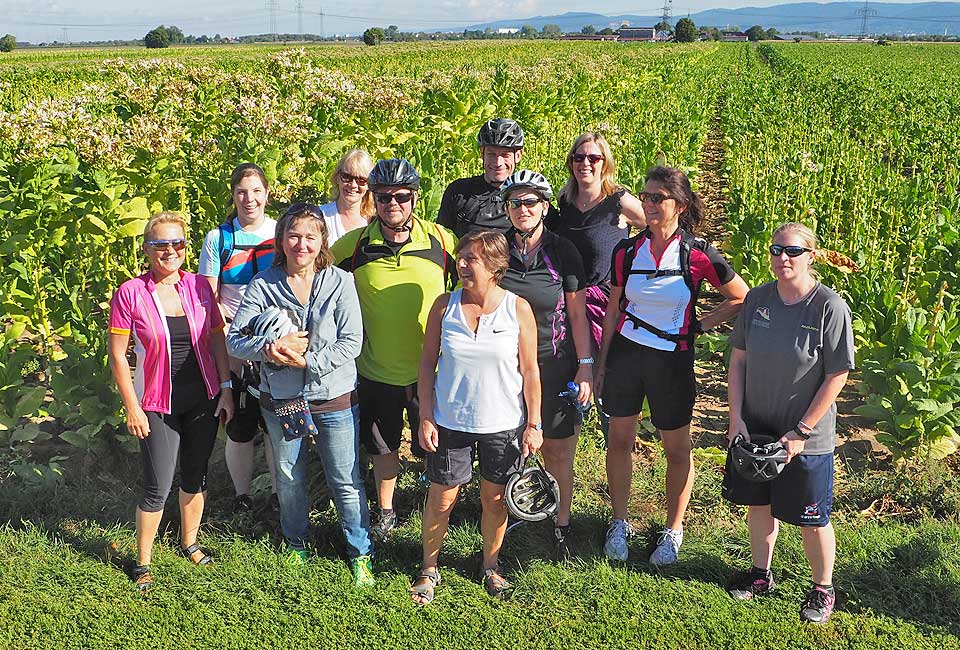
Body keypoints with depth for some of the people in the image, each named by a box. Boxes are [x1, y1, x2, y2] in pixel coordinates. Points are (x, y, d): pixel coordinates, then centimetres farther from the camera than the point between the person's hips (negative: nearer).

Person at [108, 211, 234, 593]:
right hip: (158, 406, -3)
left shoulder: (198, 286, -1)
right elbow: (117, 355, -7)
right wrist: (132, 408, -9)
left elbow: (217, 340, 7)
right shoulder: (130, 294, -10)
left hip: (203, 400, 3)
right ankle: (142, 562, 20)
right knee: (157, 488, -1)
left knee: (196, 476, 15)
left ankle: (189, 543, 37)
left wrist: (226, 389, 2)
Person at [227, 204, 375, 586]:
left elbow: (352, 341, -13)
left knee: (346, 482, 7)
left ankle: (360, 551, 27)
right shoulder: (263, 285, -5)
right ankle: (296, 541, 44)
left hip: (334, 400, -2)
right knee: (289, 479, 20)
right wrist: (271, 348, -26)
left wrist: (308, 360, -22)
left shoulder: (340, 282, -8)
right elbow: (234, 340, -7)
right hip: (281, 400, 2)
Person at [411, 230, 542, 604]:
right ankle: (429, 570, 28)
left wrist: (533, 424, -2)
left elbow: (530, 370, -2)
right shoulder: (445, 306, -5)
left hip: (503, 425, 0)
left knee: (494, 498, 13)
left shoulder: (518, 309, -8)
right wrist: (425, 417, -3)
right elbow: (427, 362, 1)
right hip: (450, 422, 0)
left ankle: (490, 567, 36)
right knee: (442, 498, 7)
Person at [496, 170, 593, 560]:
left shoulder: (563, 252, -4)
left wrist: (585, 366, -4)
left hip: (554, 364, -1)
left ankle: (561, 525, 20)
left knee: (558, 451, 5)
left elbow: (577, 314, 0)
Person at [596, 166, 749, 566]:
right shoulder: (627, 251, -1)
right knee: (620, 439, 10)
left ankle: (673, 530, 27)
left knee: (677, 448, 9)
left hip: (673, 360, -2)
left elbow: (741, 298, 1)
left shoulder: (697, 255, -10)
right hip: (625, 352, 3)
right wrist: (600, 363, 8)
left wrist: (700, 324, -4)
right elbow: (613, 309, 7)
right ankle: (619, 524, 28)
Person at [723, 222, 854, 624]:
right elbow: (737, 359, 3)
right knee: (760, 502, 18)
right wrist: (736, 418, -4)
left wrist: (801, 432, -14)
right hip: (754, 428, 4)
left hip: (806, 438, -4)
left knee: (812, 518, 8)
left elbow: (837, 376, -14)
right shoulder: (757, 299, -3)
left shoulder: (829, 308, -17)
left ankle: (823, 589, 29)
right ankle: (761, 574, 38)